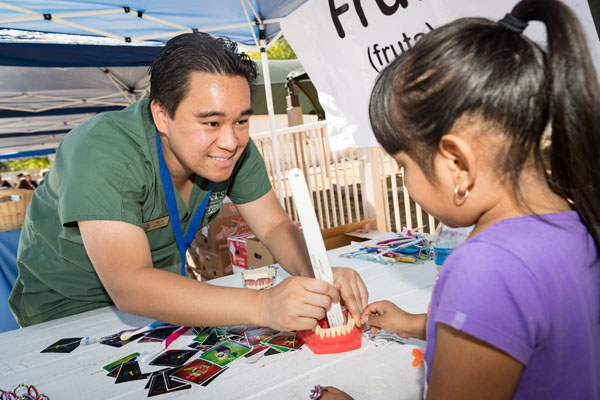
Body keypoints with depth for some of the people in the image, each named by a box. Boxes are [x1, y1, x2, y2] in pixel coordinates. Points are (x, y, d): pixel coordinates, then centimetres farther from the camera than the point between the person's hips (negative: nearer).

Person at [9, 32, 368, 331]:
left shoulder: (233, 146, -14)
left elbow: (276, 227, -9)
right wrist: (261, 306, -51)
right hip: (69, 311, -4)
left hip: (164, 300, 5)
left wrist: (315, 275, -30)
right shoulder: (102, 153, -32)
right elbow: (128, 285, -41)